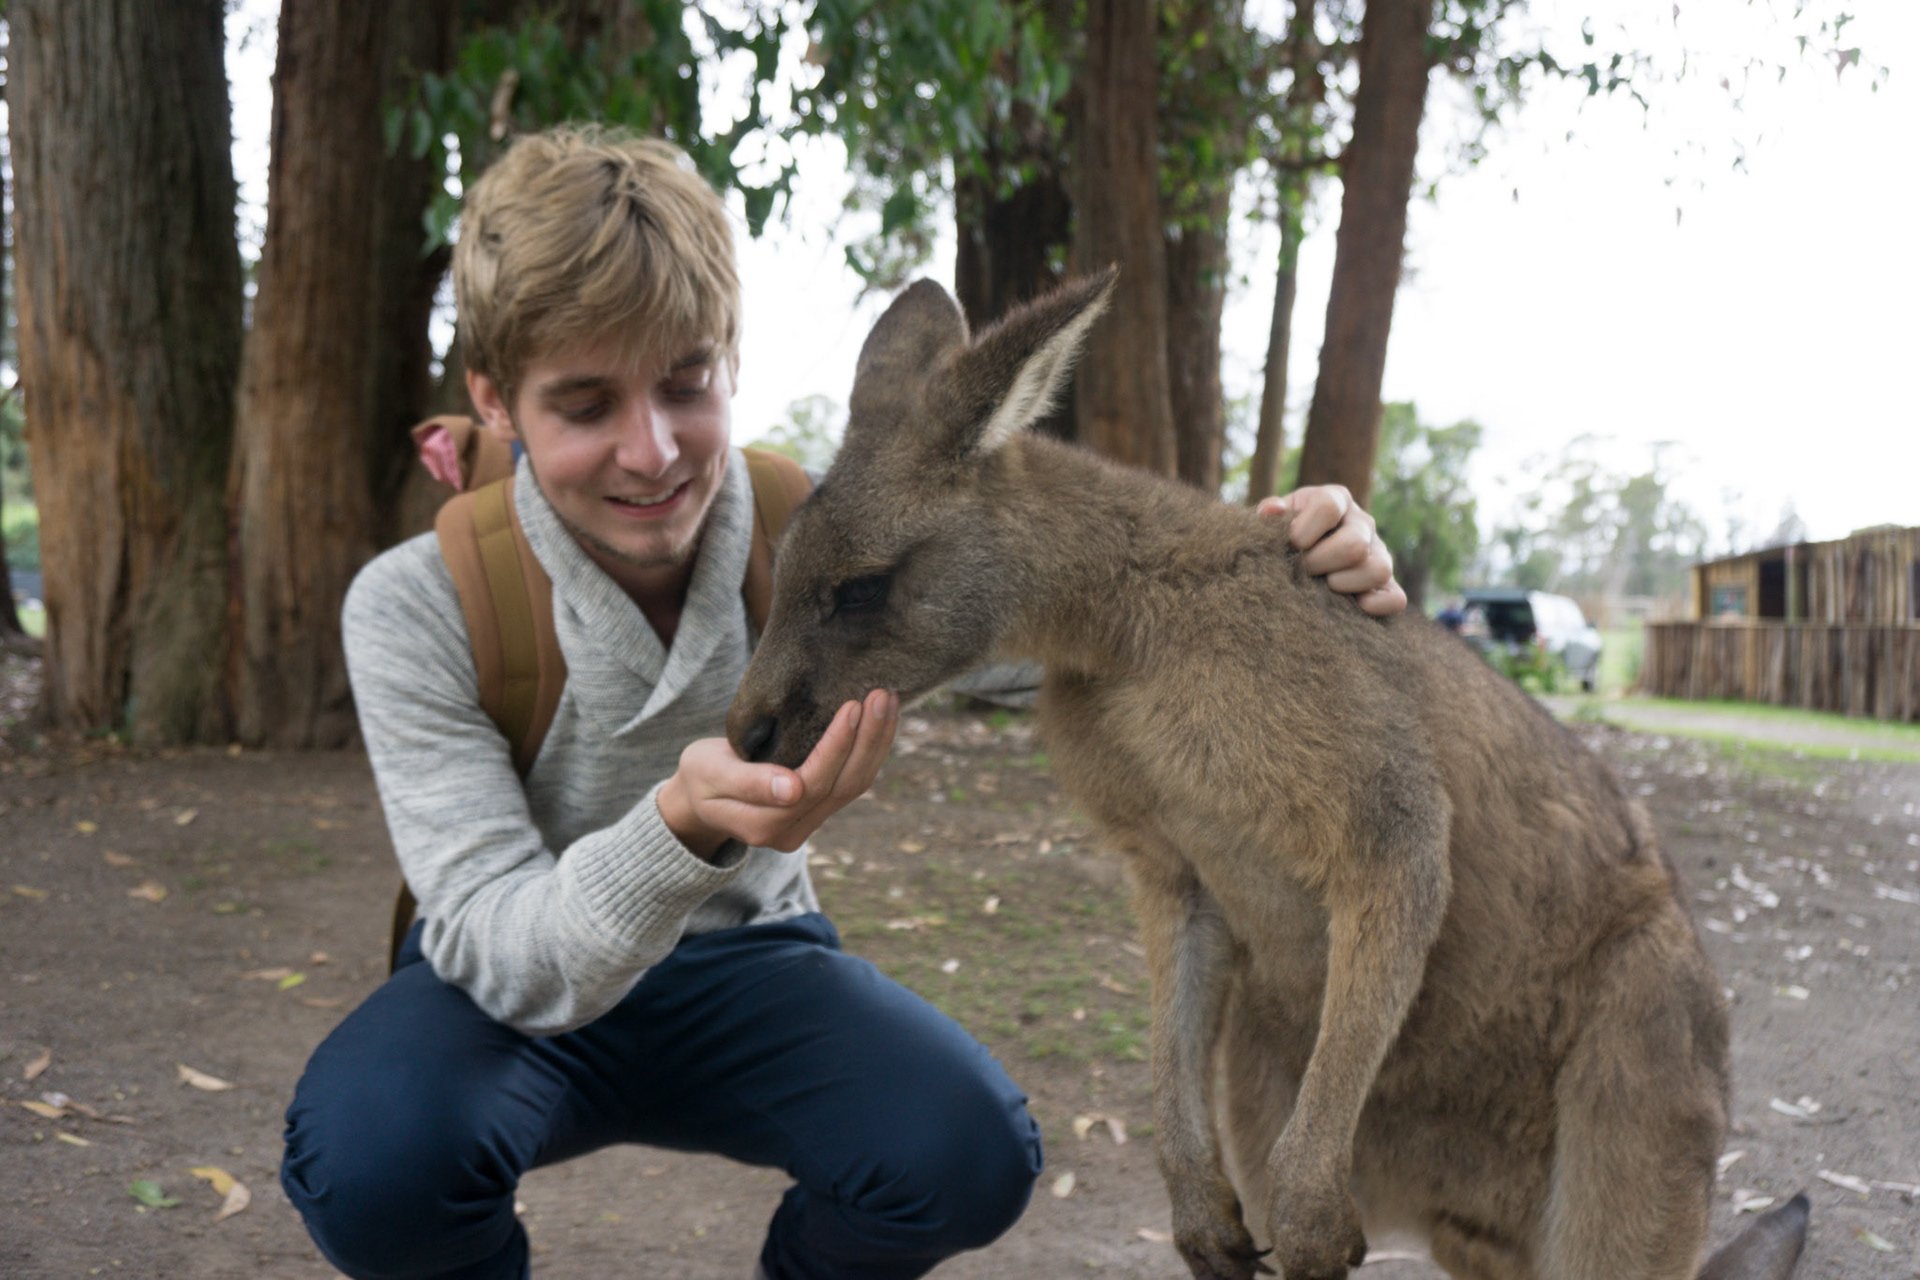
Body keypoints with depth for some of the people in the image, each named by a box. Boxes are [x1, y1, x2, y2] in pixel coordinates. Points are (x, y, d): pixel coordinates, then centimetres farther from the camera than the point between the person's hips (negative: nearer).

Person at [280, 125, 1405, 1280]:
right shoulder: (417, 609, -21)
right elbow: (508, 956, -27)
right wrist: (685, 829, -49)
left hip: (742, 966, 2)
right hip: (515, 987, -1)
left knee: (969, 1152, -28)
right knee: (373, 1160, -36)